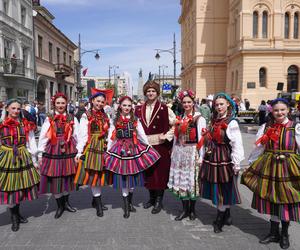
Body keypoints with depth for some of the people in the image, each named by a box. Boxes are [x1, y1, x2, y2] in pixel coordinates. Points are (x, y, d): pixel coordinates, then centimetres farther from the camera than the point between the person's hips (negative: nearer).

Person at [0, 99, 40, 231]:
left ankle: (17, 213, 30)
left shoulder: (26, 125, 3)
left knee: (22, 186, 9)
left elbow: (31, 144, 6)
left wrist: (34, 160, 6)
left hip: (23, 159, 2)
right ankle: (14, 217, 20)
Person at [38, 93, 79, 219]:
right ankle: (60, 205, 23)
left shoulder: (72, 119, 3)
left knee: (67, 178, 11)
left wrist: (78, 152, 2)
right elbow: (43, 138, 0)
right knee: (55, 179, 5)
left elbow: (77, 137, 4)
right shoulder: (49, 119, 0)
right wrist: (40, 155, -1)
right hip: (53, 152, -1)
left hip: (68, 152, 1)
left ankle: (66, 202, 32)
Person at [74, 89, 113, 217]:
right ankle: (98, 203, 6)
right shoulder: (86, 116, -2)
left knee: (100, 173, 10)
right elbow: (83, 135, -6)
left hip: (103, 148, 5)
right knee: (93, 174, -3)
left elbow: (108, 133, 8)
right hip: (92, 147, -5)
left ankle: (95, 200, 24)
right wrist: (80, 151, -10)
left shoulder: (105, 116, 12)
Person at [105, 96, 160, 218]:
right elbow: (111, 137, 4)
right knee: (123, 177, 0)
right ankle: (126, 207, 9)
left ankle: (130, 202, 28)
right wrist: (108, 152, 5)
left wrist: (149, 147, 5)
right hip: (120, 150, -1)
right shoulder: (115, 121, 2)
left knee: (133, 175, 9)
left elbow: (142, 135, 5)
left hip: (134, 149, 2)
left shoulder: (135, 120, 4)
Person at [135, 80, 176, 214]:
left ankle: (159, 200, 15)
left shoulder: (164, 109, -5)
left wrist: (166, 136, -13)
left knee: (160, 173, 2)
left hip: (160, 146, -4)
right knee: (148, 173, 11)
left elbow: (175, 124, -6)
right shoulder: (139, 109, 8)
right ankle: (152, 197, 27)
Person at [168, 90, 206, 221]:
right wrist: (173, 153, 13)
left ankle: (192, 209, 20)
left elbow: (201, 139, -11)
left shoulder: (199, 119, -6)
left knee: (191, 180, 3)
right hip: (179, 153, 6)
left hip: (192, 153, -5)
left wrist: (201, 156, -15)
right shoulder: (180, 118, 12)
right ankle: (185, 209, 20)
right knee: (181, 180, 8)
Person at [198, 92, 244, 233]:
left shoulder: (231, 123, -11)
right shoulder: (214, 121, 11)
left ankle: (219, 220, 19)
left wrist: (236, 164, -15)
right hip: (211, 160, 7)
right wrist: (203, 158, 13)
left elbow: (237, 145, -14)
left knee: (223, 190, 5)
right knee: (215, 190, 14)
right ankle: (226, 216, 31)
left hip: (224, 161, -7)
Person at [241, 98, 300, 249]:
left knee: (286, 200, 7)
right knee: (272, 199, 11)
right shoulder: (266, 127, 3)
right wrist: (251, 163, 9)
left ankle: (284, 234, 29)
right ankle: (274, 233, 29)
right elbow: (258, 149, 8)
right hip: (269, 167, 2)